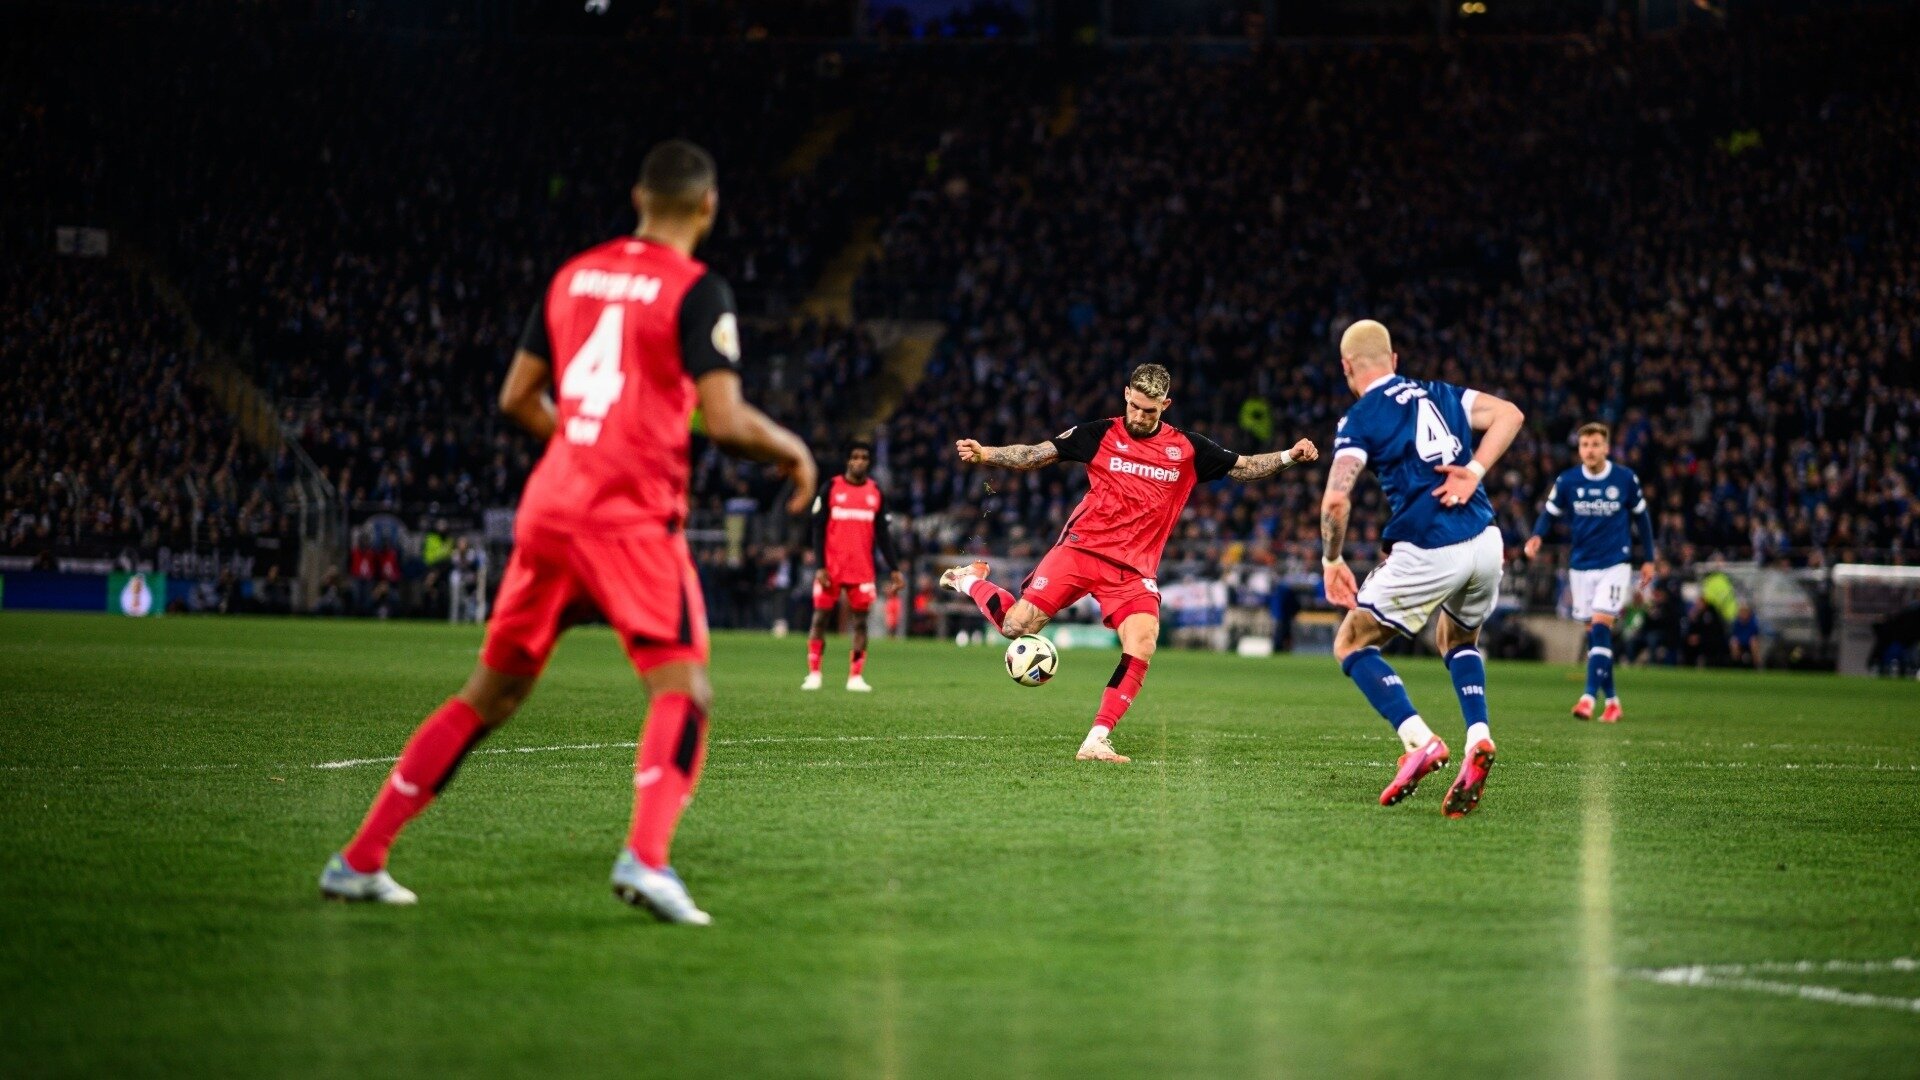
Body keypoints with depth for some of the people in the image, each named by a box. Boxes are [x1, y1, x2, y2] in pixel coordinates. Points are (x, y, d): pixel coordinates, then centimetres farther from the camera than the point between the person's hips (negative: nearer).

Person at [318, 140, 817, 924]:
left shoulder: (575, 274, 15)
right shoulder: (697, 291, -5)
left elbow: (518, 397, 20)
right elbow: (726, 421, -13)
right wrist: (791, 449, 5)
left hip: (549, 507, 6)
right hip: (633, 515, -6)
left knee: (491, 694, 15)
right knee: (682, 689, -8)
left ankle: (359, 861, 16)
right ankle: (645, 856, -32)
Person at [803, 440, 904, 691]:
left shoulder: (875, 492, 9)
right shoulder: (831, 489, 1)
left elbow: (883, 534, 11)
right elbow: (818, 530, -1)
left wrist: (894, 569, 4)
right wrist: (820, 567, -10)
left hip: (862, 570, 2)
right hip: (831, 567, -2)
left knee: (860, 619, 0)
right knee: (821, 618, -2)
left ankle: (856, 677, 3)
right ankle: (813, 675, 5)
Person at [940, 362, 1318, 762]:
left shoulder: (1188, 449, 7)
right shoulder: (1099, 435, 1)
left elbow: (1243, 467, 14)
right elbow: (1034, 456, 2)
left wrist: (1289, 457, -1)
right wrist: (982, 454, -11)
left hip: (1134, 568, 2)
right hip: (1081, 549, -2)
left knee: (1141, 650, -20)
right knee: (1017, 627, -11)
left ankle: (1096, 741, -14)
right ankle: (971, 580, 21)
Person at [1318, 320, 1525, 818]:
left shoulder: (1360, 421, 1)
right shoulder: (1439, 394, 18)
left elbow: (1336, 500, -10)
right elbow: (1509, 414, 11)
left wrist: (1332, 560, 4)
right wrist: (1475, 470, 4)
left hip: (1427, 552, -6)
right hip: (1485, 542, 6)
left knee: (1352, 644, 11)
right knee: (1458, 641, 32)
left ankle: (1419, 739, -9)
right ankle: (1478, 740, 7)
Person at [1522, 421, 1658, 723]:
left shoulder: (1626, 479, -4)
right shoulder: (1566, 481, -2)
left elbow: (1641, 517, 9)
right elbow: (1549, 513, 6)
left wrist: (1649, 559, 11)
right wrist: (1537, 537, -16)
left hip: (1615, 564, -3)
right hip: (1580, 566, 3)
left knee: (1600, 627, -17)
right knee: (1593, 634, 5)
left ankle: (1589, 698, -22)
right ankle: (1611, 700, 16)